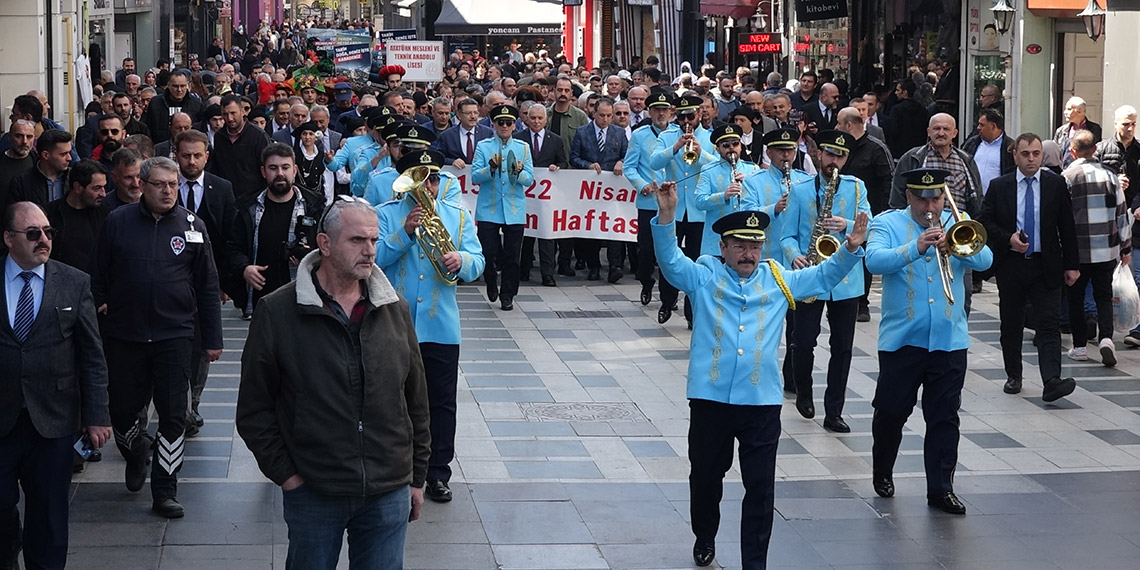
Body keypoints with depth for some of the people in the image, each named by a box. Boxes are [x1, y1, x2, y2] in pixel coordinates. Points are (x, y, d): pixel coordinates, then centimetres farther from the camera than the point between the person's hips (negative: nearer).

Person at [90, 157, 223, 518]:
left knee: (173, 416, -1)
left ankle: (165, 491, 9)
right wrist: (98, 310, -2)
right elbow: (99, 276, 7)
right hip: (124, 336, 0)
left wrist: (213, 338, 4)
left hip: (173, 335, 0)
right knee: (122, 408, 7)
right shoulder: (118, 223, 0)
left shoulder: (192, 227, 2)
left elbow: (207, 286, 5)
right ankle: (135, 452, 40)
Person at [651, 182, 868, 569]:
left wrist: (850, 250, -5)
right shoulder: (704, 276, 5)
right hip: (710, 398, -1)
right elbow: (671, 261, -9)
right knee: (705, 477, 14)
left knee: (760, 488, 0)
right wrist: (667, 217, -25)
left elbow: (824, 276, 14)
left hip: (762, 402, 1)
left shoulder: (778, 280, 11)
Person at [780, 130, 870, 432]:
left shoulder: (856, 188, 7)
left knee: (842, 348, 3)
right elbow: (788, 236, 3)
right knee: (803, 342, -3)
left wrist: (847, 225, -23)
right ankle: (804, 393, 25)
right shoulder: (800, 190, 5)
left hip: (846, 280, 1)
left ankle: (833, 413, 11)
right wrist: (795, 256, -18)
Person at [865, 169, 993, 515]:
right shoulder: (888, 224, -1)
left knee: (945, 418, 3)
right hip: (901, 339, -2)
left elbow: (985, 260, -8)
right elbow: (875, 260, -19)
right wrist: (916, 248, -32)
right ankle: (882, 474, 29)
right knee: (891, 411, 7)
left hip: (950, 340, 2)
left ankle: (941, 488, 9)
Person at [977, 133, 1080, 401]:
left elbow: (1067, 226, 5)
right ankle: (1013, 376, 25)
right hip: (1011, 266, 1)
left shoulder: (1056, 185, 3)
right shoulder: (999, 186, 3)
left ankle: (1052, 382, -21)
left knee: (1049, 324, -11)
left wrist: (1072, 265, 2)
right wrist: (1008, 239, -14)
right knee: (1011, 325, 11)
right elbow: (985, 221, 3)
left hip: (1046, 267, -1)